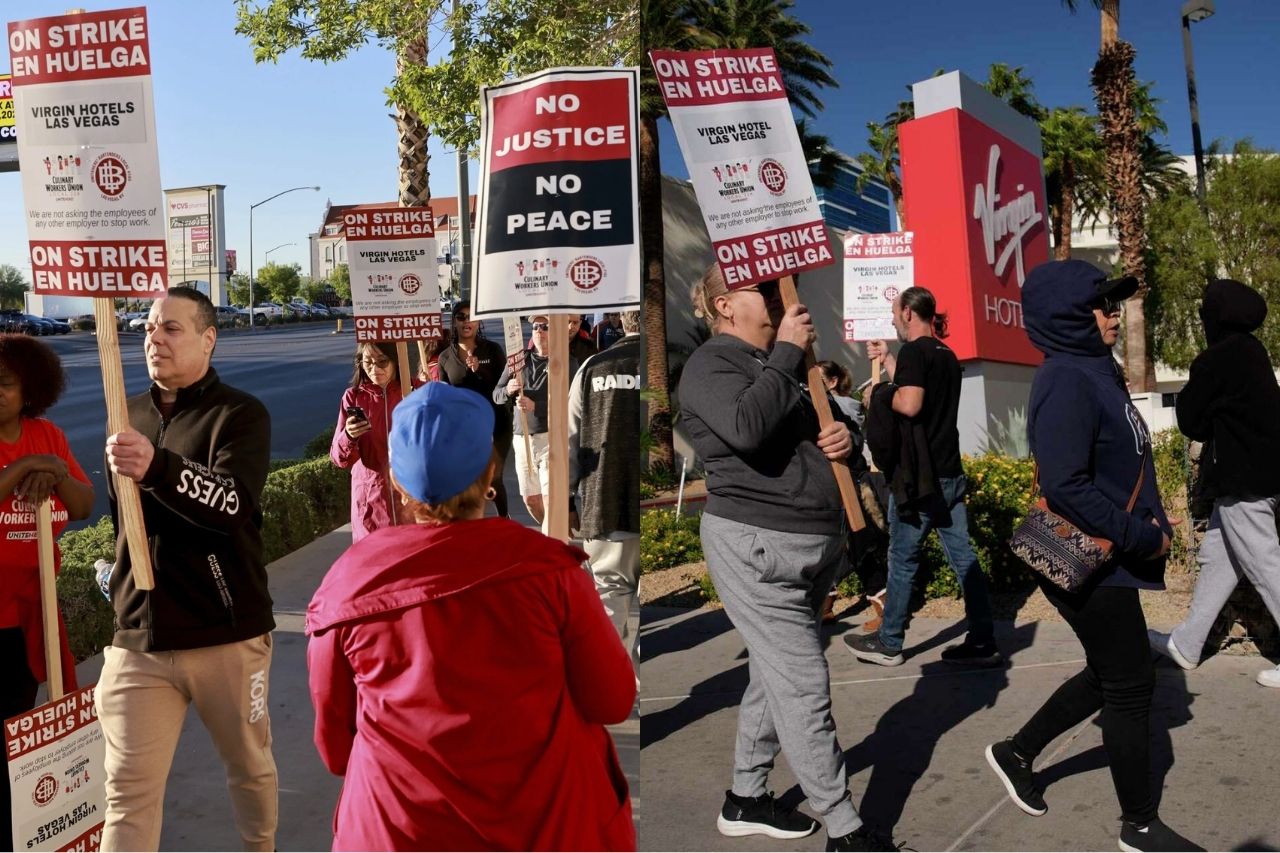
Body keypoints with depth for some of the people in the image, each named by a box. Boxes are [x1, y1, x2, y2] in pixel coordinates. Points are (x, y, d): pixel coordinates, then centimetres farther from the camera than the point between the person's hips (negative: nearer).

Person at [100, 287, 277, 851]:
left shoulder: (240, 415, -8)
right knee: (129, 790, 3)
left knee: (250, 768, 15)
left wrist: (156, 467, -40)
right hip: (138, 638, 4)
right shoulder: (130, 415, 10)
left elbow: (233, 501, -26)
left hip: (227, 635, -4)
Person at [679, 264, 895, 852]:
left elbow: (815, 434, 27)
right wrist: (786, 352, -19)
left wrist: (842, 436, 3)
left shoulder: (779, 364, 18)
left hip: (815, 544, 9)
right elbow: (747, 428, -30)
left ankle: (745, 799, 30)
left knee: (776, 675, 16)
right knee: (805, 685, -6)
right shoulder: (710, 365, -10)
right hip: (756, 546, -9)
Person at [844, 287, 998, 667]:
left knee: (903, 558, 3)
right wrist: (886, 359, 31)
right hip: (949, 472, 8)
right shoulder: (946, 355, 14)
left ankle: (888, 643, 13)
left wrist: (879, 396, -7)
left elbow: (909, 405, -25)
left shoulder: (914, 351, -12)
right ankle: (982, 642, 9)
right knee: (963, 556, 7)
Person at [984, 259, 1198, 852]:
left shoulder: (1094, 371, 9)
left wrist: (1150, 525, 6)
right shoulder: (1066, 381, -21)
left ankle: (1017, 753, 34)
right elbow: (1064, 486, -29)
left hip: (1109, 557, 9)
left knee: (1112, 675, 21)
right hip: (1089, 564, -9)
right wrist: (1143, 536, -21)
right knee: (1130, 685, 4)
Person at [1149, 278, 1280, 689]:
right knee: (1216, 558, 14)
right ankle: (1186, 643, 23)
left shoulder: (1220, 358, -16)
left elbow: (1191, 421, -8)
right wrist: (1216, 440, 3)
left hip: (1243, 482, -10)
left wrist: (1186, 394, 9)